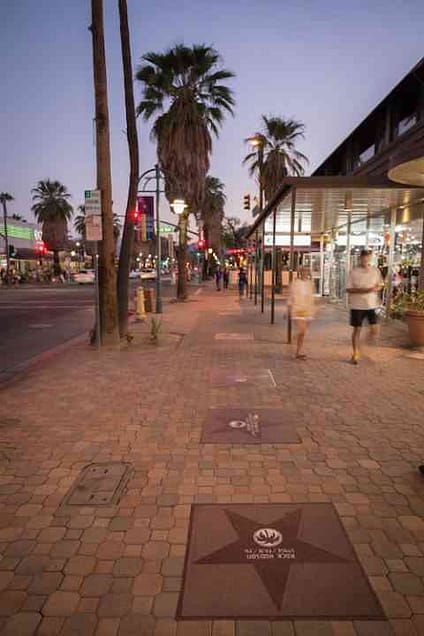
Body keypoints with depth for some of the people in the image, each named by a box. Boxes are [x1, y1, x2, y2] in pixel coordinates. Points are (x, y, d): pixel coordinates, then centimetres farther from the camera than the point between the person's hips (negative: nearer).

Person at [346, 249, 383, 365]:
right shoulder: (353, 272, -5)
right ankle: (355, 354, 18)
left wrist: (375, 289, -12)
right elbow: (348, 289, -6)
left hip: (372, 304, 2)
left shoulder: (376, 270, 2)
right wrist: (362, 290, -20)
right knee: (357, 329, 5)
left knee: (375, 329, -6)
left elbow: (380, 285, 11)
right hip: (357, 305, -2)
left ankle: (370, 337, 31)